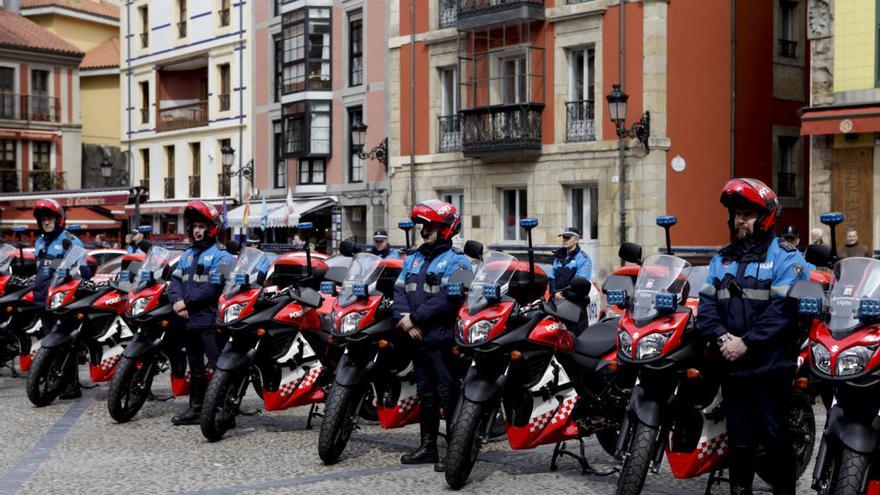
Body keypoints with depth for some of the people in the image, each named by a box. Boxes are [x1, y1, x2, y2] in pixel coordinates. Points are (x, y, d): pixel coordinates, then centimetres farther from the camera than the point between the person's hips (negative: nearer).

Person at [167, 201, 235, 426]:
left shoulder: (220, 255, -5)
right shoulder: (187, 255, 20)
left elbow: (213, 288, -15)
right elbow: (175, 280, 11)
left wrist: (187, 302, -14)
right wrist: (177, 301, -9)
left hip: (209, 320, -8)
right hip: (189, 320, 8)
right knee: (195, 366, 15)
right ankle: (196, 408, 23)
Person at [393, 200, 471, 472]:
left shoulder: (456, 261, -6)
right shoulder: (413, 259, 18)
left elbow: (447, 299, -18)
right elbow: (399, 290, 9)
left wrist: (415, 318, -17)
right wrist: (406, 320, -9)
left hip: (443, 339, -7)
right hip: (418, 338, 8)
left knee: (449, 396, -6)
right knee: (425, 395, 15)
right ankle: (428, 446, 24)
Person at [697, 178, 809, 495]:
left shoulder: (785, 257, -3)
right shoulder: (721, 260, 15)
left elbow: (783, 309, -14)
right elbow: (706, 303, 7)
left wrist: (746, 343, -18)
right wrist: (722, 338, -11)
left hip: (771, 367, -5)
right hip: (731, 366, 5)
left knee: (776, 439, -1)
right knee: (739, 440, 13)